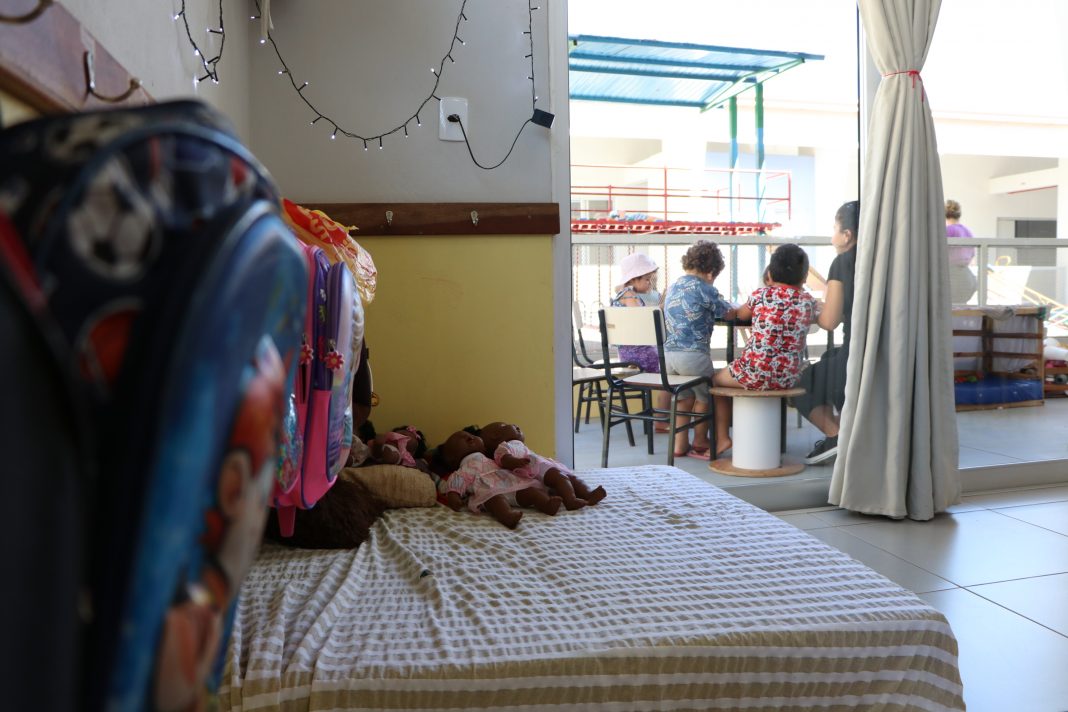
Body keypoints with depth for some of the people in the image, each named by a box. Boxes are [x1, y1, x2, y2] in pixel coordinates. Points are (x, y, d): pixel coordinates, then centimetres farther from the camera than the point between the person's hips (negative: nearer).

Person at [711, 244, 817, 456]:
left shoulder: (761, 295, -2)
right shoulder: (809, 302, 2)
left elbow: (740, 314, 19)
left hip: (755, 373, -4)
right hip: (788, 378, 4)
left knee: (716, 380, 26)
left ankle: (722, 438, 18)